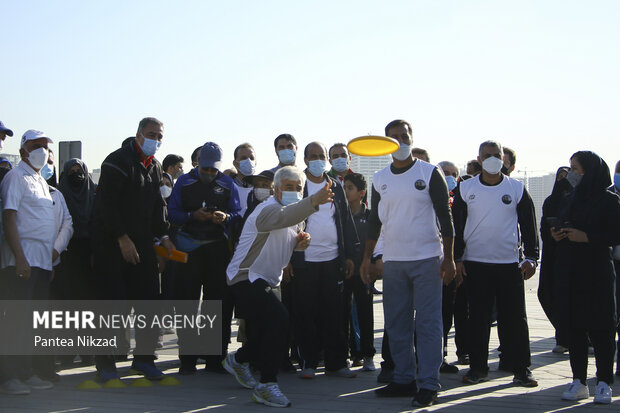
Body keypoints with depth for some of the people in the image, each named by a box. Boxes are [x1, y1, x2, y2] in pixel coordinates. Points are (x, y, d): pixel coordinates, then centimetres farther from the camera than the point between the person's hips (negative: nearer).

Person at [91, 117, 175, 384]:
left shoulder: (155, 167, 14)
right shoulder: (119, 161, -11)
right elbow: (106, 204, -17)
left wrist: (163, 236, 7)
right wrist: (122, 238, -19)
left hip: (142, 243, 8)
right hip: (112, 243, -8)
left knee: (150, 299, 6)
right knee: (115, 305, -8)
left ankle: (143, 358, 18)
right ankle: (105, 365, 1)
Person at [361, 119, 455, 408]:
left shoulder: (430, 173, -1)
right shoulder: (380, 179, 10)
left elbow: (445, 216, -1)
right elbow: (374, 220, 15)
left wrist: (449, 258, -5)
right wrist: (366, 258, 9)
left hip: (427, 259, -4)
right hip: (392, 261, 4)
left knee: (428, 323, -4)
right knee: (396, 324, 7)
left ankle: (428, 384, 1)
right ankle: (404, 379, 17)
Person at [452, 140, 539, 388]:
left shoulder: (517, 189, 4)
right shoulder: (465, 189, 4)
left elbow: (529, 226, 7)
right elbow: (456, 225, 6)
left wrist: (531, 258, 0)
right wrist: (457, 258, 0)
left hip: (509, 264, 0)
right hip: (475, 263, 0)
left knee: (515, 318, 0)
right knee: (478, 318, 5)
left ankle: (521, 370, 9)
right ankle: (478, 367, 14)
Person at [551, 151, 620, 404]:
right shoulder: (571, 199, 14)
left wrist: (586, 237, -20)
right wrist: (557, 235, 1)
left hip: (597, 274, -6)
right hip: (570, 274, 6)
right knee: (574, 327, 5)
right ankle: (579, 382, 12)